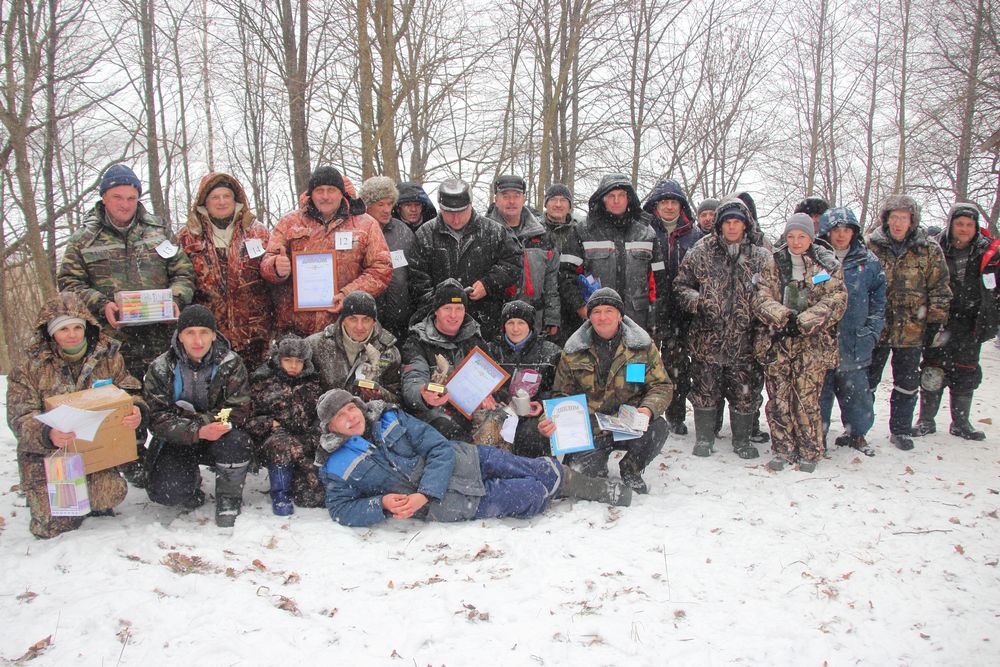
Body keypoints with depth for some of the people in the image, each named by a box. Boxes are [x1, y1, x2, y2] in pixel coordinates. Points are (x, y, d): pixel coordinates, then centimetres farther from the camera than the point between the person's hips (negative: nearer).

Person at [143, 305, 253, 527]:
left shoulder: (231, 363, -10)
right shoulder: (160, 368, -8)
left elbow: (238, 412, -16)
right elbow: (157, 419, -15)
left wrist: (190, 419, -25)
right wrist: (198, 432, -33)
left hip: (218, 440, 0)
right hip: (177, 442, 0)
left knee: (236, 440, -34)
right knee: (166, 492, -23)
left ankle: (229, 499, -7)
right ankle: (192, 482, 15)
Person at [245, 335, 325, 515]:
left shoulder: (312, 383, 15)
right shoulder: (261, 381, 8)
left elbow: (321, 416, 10)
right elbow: (248, 418, 3)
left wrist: (313, 438, -6)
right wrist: (271, 424, -12)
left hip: (304, 441, 1)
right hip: (271, 438, -1)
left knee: (311, 496, -18)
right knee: (282, 444, -40)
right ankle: (280, 493, -18)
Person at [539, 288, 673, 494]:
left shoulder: (643, 346, 1)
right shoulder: (573, 352, 2)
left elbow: (662, 386, 0)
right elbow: (562, 394, 6)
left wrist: (648, 409, -22)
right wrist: (551, 420, -16)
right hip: (589, 431, 0)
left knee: (657, 428, -30)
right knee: (583, 474, -23)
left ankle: (631, 471, 3)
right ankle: (599, 468, 19)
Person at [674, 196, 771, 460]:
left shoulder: (761, 257, 4)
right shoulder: (701, 252, 1)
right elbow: (681, 285, 4)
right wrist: (698, 303, -11)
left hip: (744, 339, 1)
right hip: (707, 338, -1)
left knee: (745, 392, 9)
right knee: (705, 390, 8)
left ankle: (742, 439, 28)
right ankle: (704, 437, 26)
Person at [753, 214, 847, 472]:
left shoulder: (829, 265, 6)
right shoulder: (774, 265, 10)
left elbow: (835, 301, -5)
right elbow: (761, 298, -1)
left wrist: (803, 323, -17)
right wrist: (783, 317, -19)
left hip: (812, 344, -2)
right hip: (778, 342, 2)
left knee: (806, 399, -5)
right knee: (778, 398, 1)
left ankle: (810, 451, 11)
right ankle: (783, 449, 15)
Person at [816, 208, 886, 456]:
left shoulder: (867, 261, 4)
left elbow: (878, 296, 11)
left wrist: (872, 330, 6)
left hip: (854, 342, 2)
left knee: (857, 391, 10)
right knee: (819, 391, 6)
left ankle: (857, 433, 29)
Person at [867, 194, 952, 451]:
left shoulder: (930, 251, -1)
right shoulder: (871, 247, -2)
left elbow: (940, 291, 3)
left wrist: (935, 323, -2)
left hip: (911, 330, 1)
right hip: (875, 327, 0)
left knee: (907, 384, 10)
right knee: (866, 381, 9)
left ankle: (900, 430, 25)